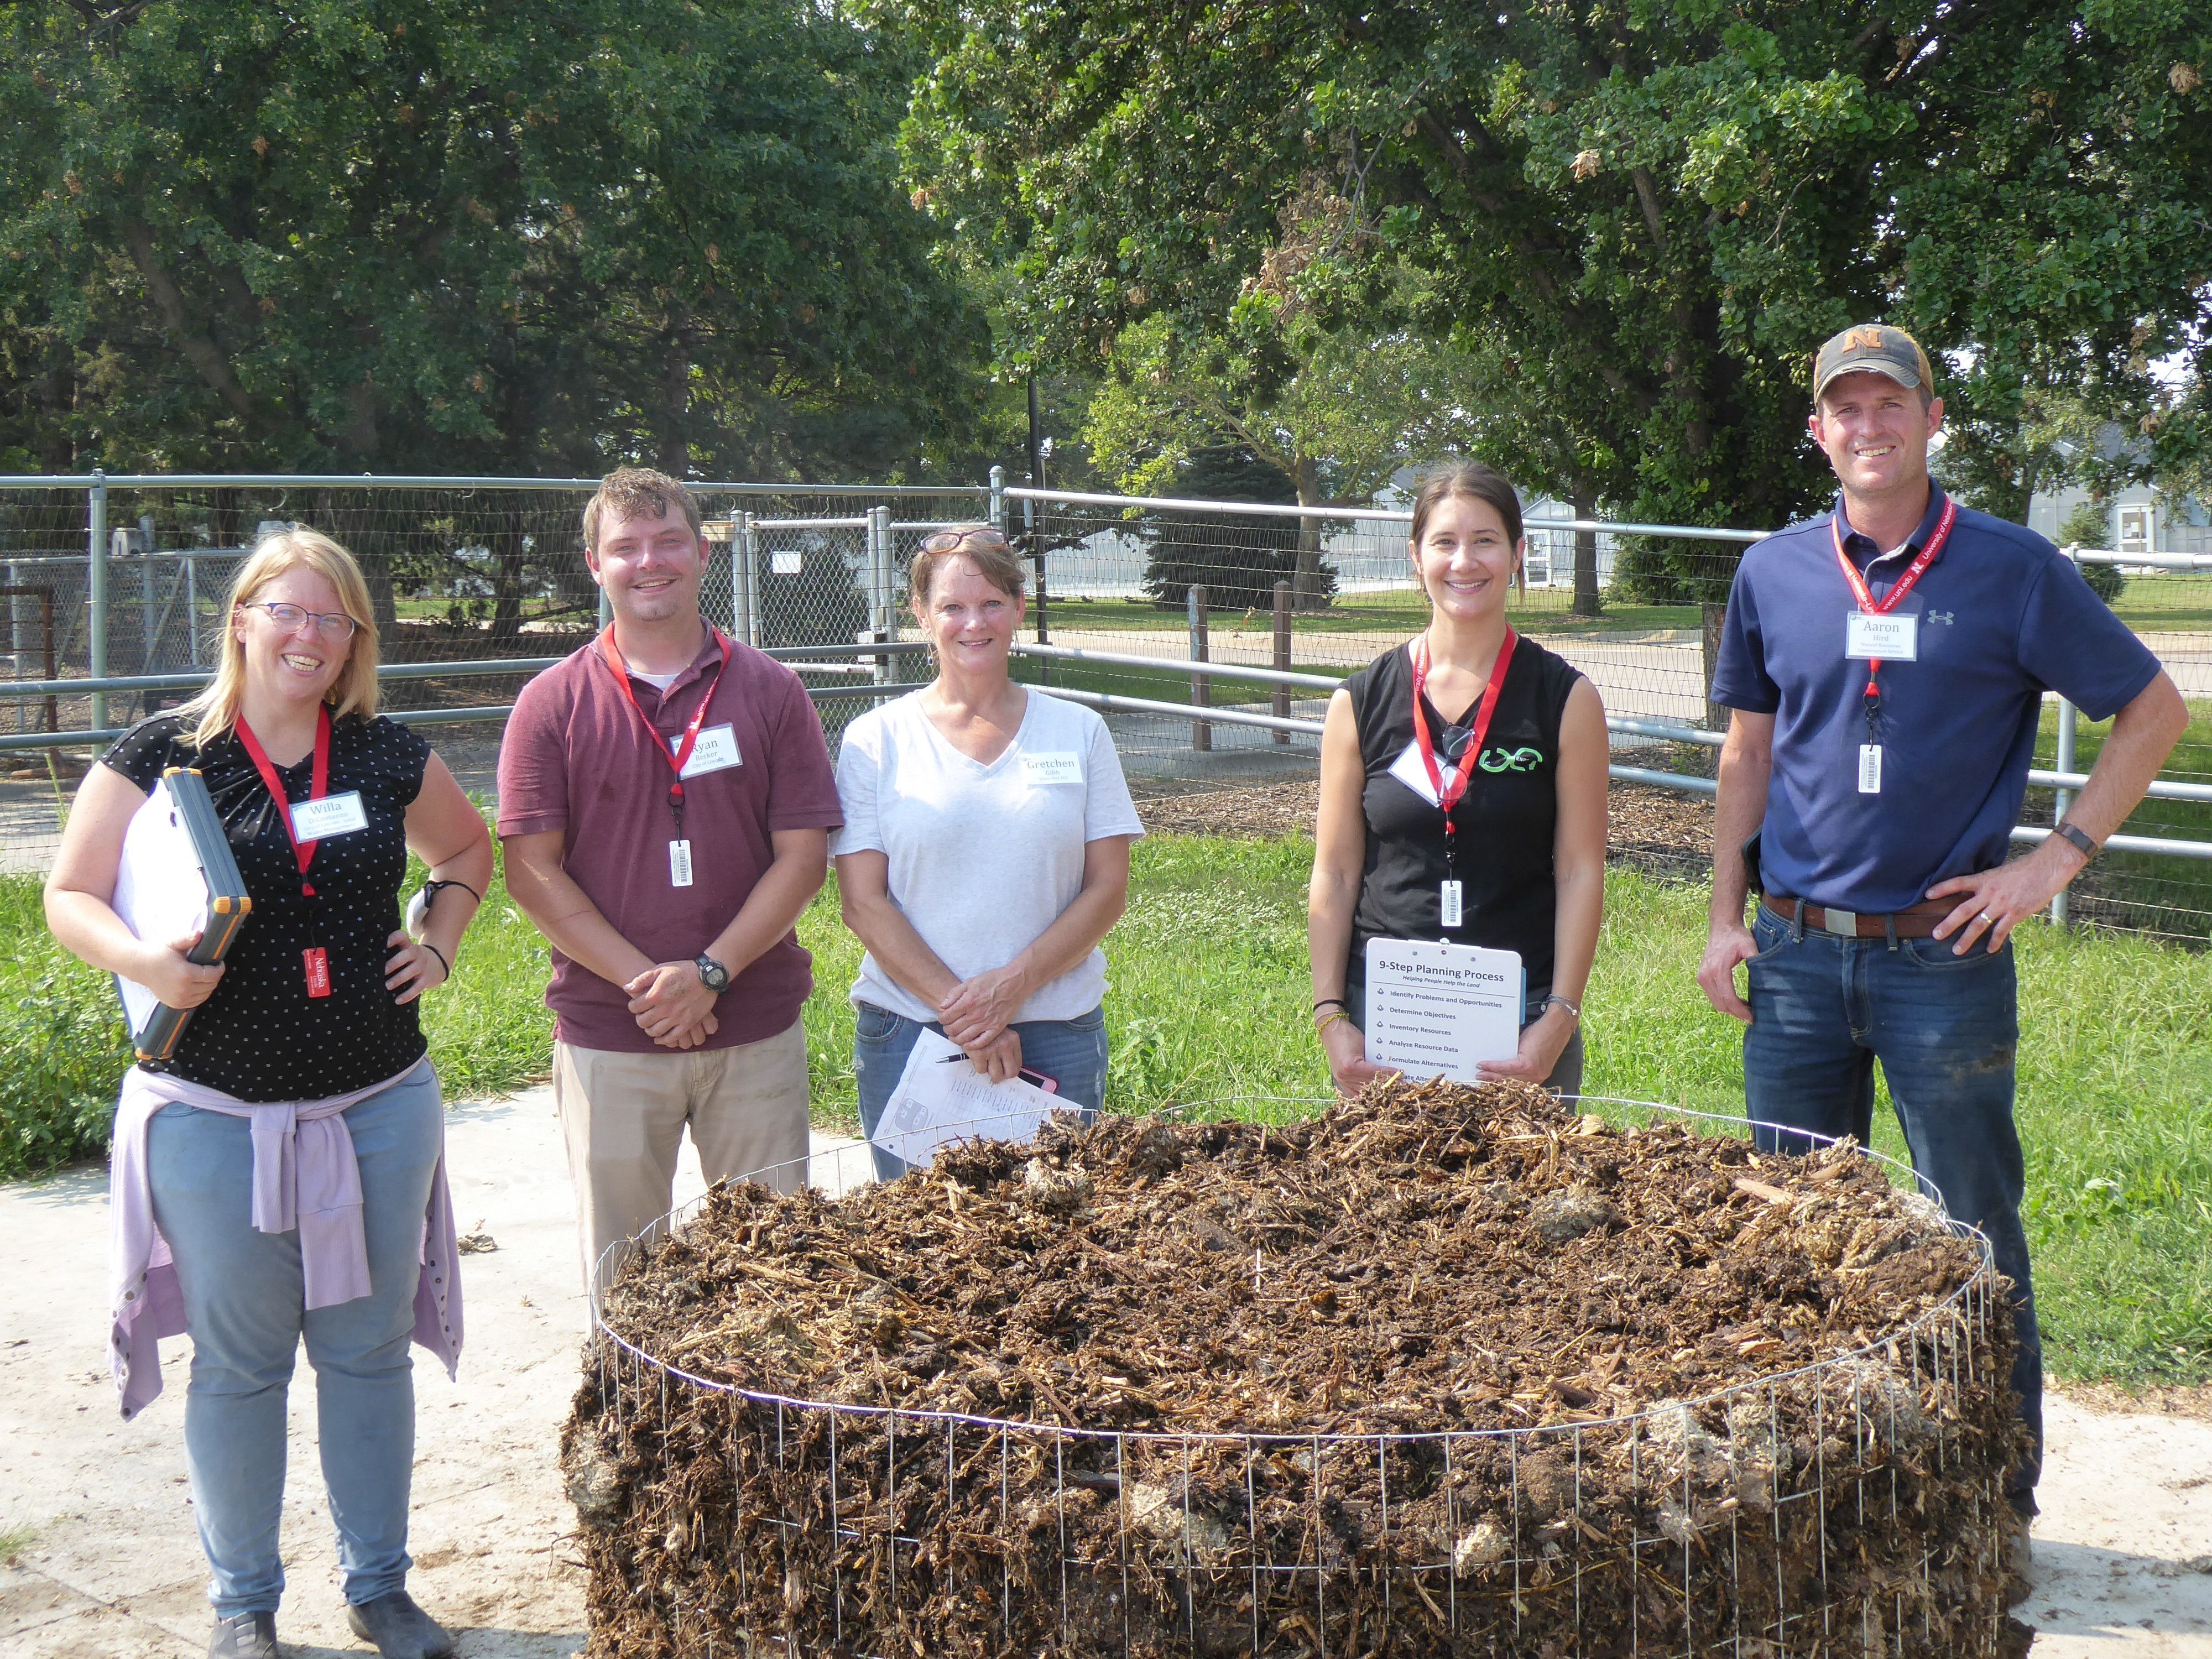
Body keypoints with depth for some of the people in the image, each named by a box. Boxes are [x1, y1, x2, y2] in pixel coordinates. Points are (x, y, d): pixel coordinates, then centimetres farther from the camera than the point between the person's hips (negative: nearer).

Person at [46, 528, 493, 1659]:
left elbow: (467, 851, 22)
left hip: (379, 1110, 3)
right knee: (238, 1364, 8)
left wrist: (439, 944, 6)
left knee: (370, 1350, 12)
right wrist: (143, 961, -21)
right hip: (218, 1119, -3)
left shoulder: (388, 758, 4)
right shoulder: (162, 756, -5)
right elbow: (71, 897, -2)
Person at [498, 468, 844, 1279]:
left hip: (758, 1031, 1)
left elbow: (804, 854, -2)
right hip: (606, 1037, 0)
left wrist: (708, 974, -13)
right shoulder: (553, 704, 2)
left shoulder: (771, 692, 4)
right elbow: (532, 871, -4)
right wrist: (644, 982, -13)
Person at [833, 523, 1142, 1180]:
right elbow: (863, 903, -2)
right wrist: (959, 1009, -13)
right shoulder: (875, 740, 4)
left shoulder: (1079, 732, 8)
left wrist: (1012, 986, -11)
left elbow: (1107, 891, 3)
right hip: (909, 1035, -1)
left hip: (1058, 1038, 1)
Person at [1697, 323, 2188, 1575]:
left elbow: (2155, 710, 2)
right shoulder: (1775, 574, 5)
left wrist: (2057, 860, -5)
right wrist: (1727, 919, 8)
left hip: (1944, 955, -3)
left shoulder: (2013, 570, -4)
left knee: (1975, 1238, 4)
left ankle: (1999, 1502, 17)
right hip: (1799, 954, 3)